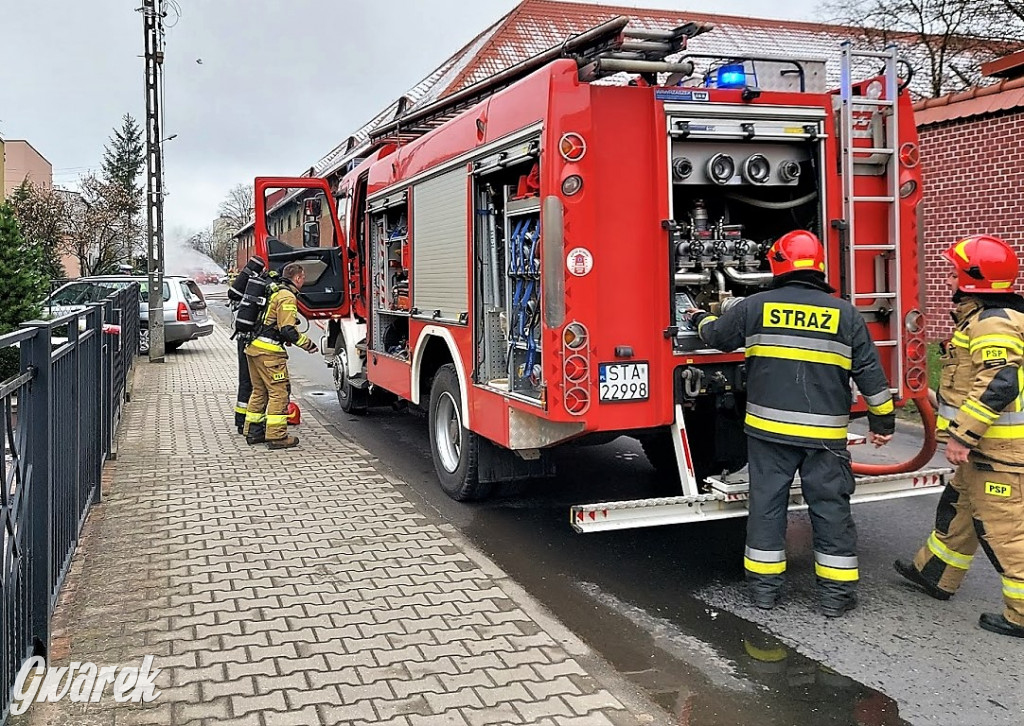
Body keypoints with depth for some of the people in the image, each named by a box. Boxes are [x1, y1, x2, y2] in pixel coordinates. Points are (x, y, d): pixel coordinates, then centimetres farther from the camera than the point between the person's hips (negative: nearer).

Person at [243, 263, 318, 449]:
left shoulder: (274, 292, 19)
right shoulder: (287, 297, -12)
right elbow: (287, 330, -19)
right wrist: (308, 344, -9)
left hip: (253, 347, 10)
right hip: (269, 351, -10)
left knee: (259, 390, 17)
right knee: (279, 391, -5)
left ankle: (253, 431, 23)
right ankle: (276, 436, -5)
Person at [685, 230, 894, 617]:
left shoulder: (755, 306, -1)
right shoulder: (845, 313, 0)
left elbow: (716, 335, 14)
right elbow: (870, 371, 2)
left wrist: (700, 319, 36)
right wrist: (883, 420, 13)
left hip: (768, 428, 0)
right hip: (825, 434, 0)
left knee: (766, 503, 10)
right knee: (831, 508, 8)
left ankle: (764, 584, 17)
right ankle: (836, 591, 15)